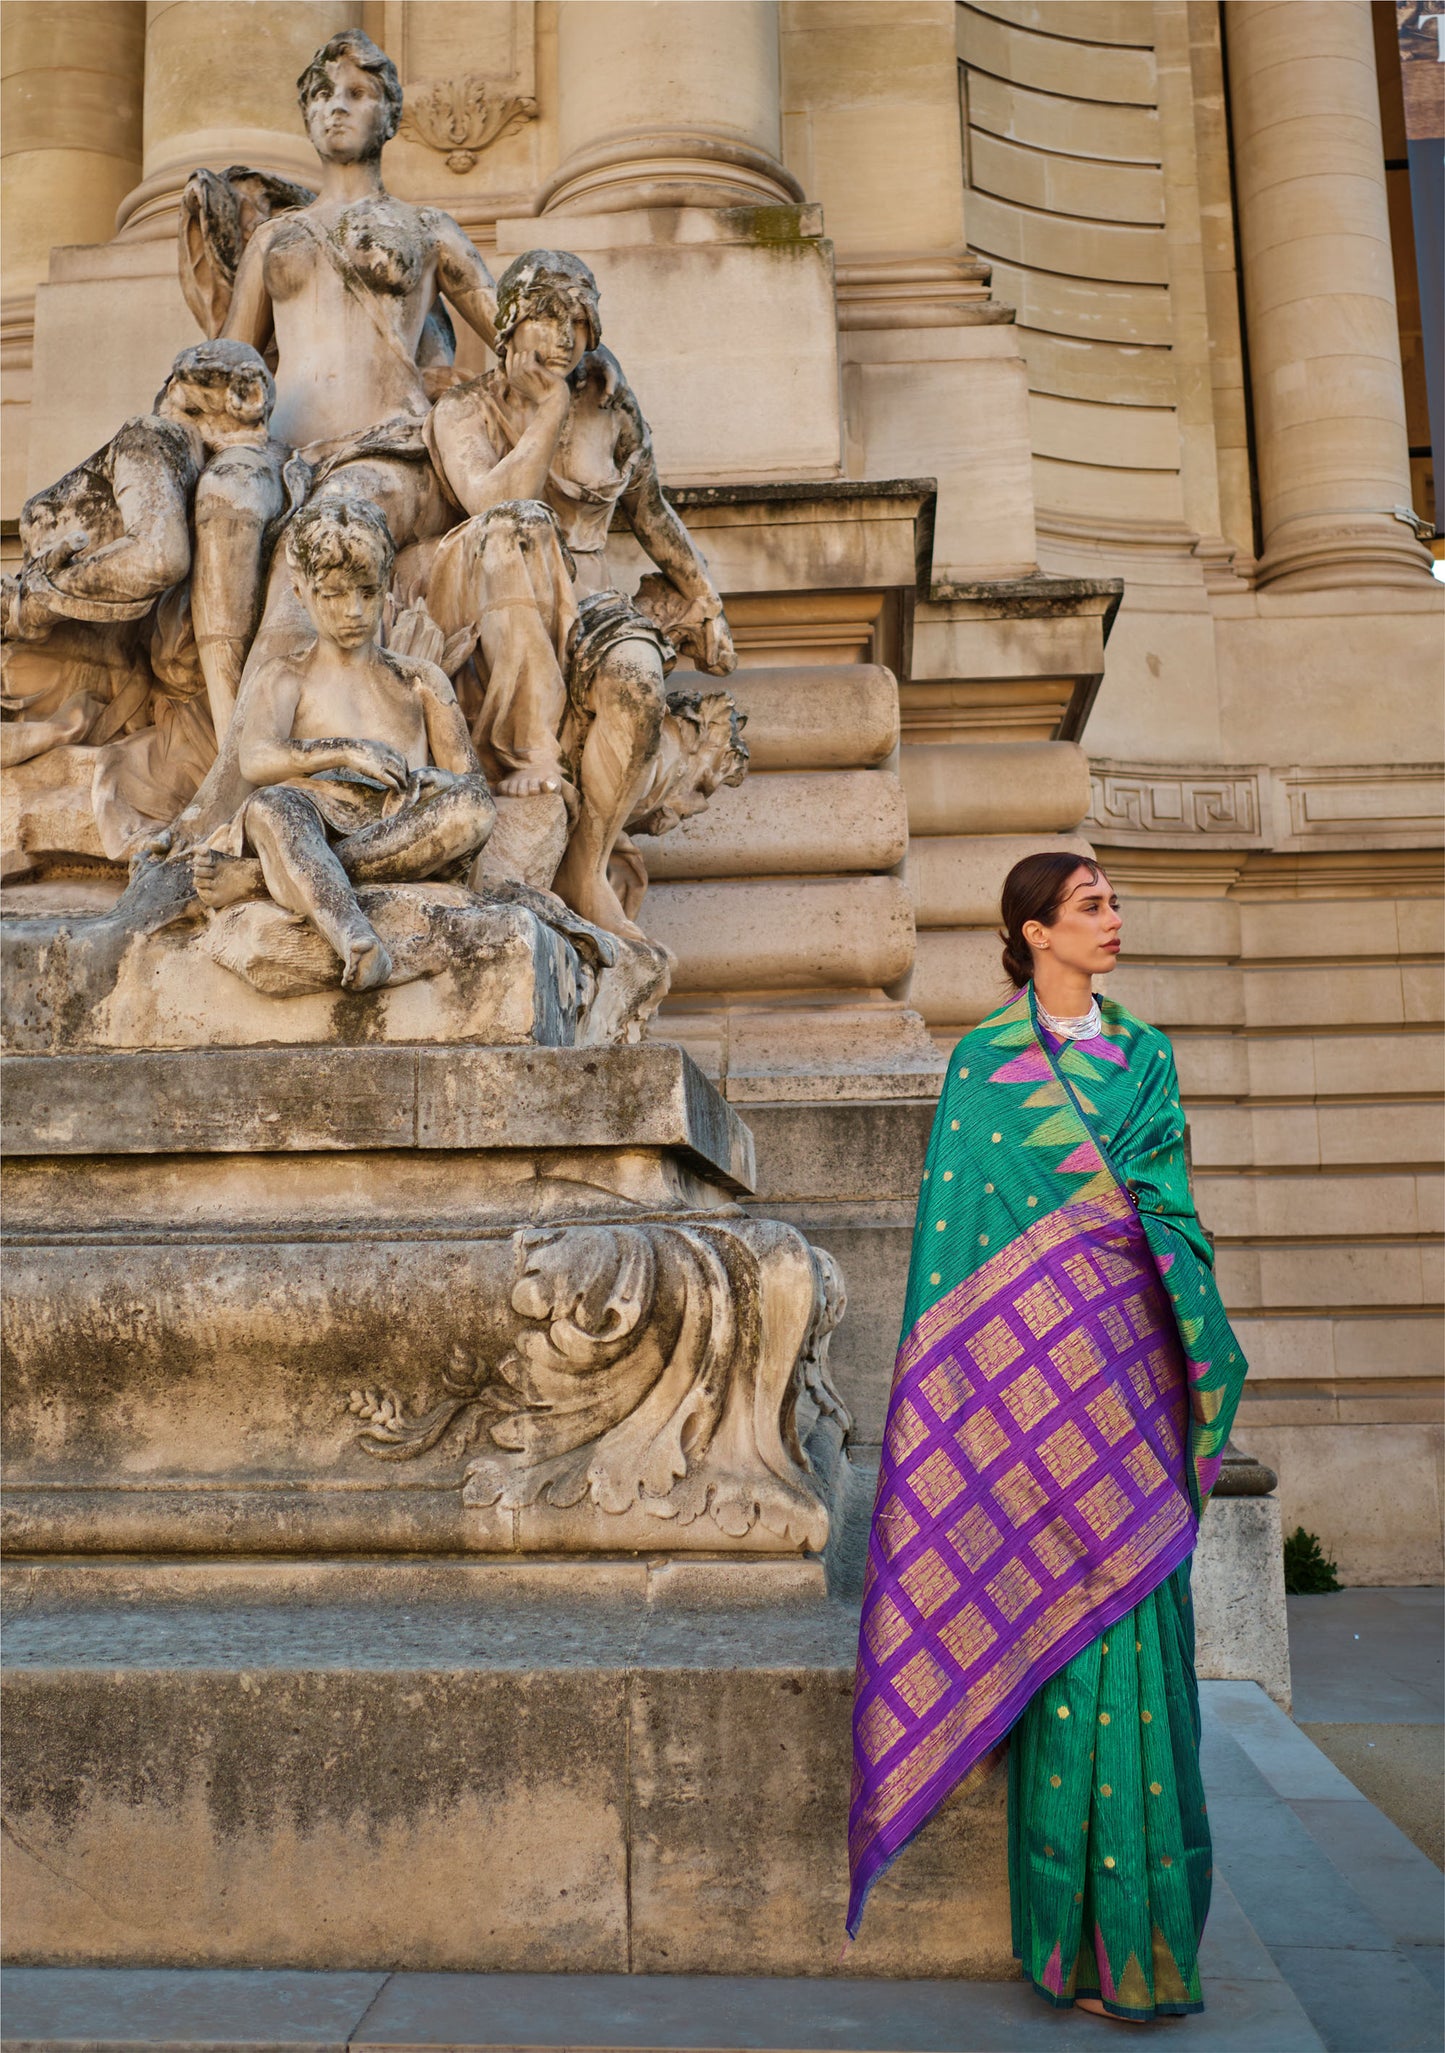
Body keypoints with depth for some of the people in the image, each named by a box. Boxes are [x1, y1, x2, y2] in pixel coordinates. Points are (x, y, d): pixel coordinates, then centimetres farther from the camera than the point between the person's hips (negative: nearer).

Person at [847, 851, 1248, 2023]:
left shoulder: (1145, 1055, 15)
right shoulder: (982, 1060, 4)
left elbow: (1164, 1200, 9)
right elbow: (953, 1219, 1)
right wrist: (949, 1374, -4)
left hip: (1130, 1354, 3)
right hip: (1030, 1360, -3)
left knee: (1137, 1616, 1)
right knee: (1056, 1617, -3)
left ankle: (1142, 1921, 11)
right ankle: (1075, 1926, 7)